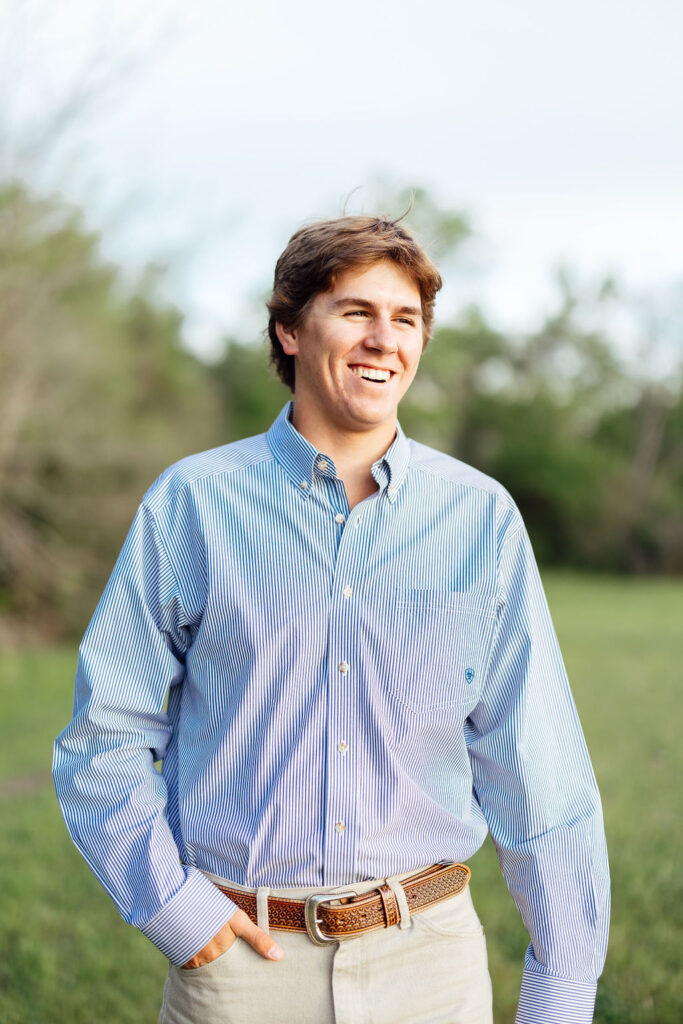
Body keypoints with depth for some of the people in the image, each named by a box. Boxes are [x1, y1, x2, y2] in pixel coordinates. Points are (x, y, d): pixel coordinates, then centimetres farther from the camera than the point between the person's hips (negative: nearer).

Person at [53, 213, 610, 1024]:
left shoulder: (482, 518, 0)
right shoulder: (191, 504, -2)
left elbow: (538, 776, 2)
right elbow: (105, 742, 2)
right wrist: (177, 911, -8)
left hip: (430, 957, 1)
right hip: (240, 958, -1)